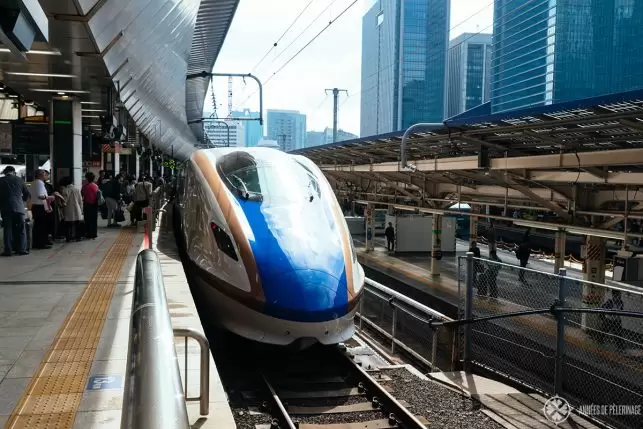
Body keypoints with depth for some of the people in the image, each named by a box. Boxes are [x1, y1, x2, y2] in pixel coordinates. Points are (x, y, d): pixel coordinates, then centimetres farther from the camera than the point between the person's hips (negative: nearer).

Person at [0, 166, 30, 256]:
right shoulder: (19, 180, 5)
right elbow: (27, 193, 10)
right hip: (19, 208, 0)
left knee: (8, 229, 3)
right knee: (21, 229, 6)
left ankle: (8, 250, 1)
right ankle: (21, 249, 2)